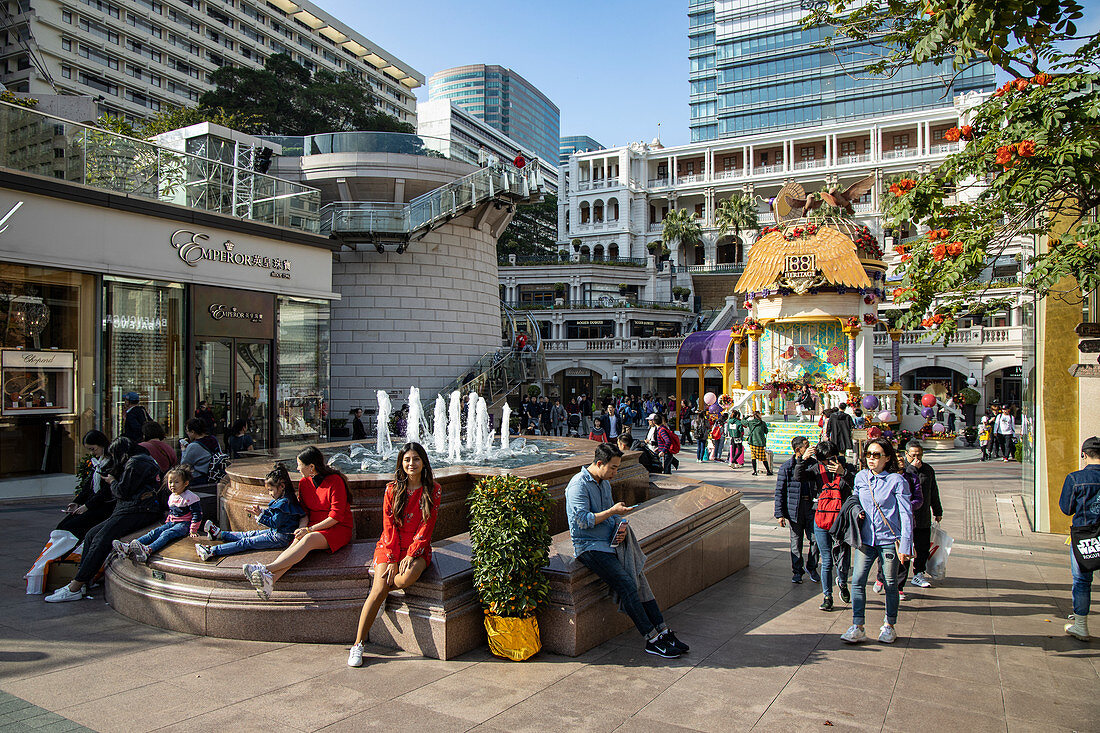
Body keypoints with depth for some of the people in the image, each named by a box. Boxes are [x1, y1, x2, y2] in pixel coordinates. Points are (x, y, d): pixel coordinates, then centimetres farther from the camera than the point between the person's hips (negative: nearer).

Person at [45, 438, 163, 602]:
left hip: (138, 512, -11)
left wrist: (112, 481, 7)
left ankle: (74, 589, -17)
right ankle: (78, 581, -1)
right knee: (91, 535, 5)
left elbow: (123, 492, -11)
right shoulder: (141, 460, 24)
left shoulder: (135, 463, -8)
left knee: (101, 540, -17)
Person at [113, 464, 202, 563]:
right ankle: (129, 547, -34)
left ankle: (148, 550, -59)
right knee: (153, 532, -15)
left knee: (166, 534, -33)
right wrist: (167, 522, 20)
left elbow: (197, 515, -13)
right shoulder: (172, 497, 16)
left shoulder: (190, 497, -11)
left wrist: (193, 531, -15)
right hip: (171, 523, 8)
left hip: (183, 525, -8)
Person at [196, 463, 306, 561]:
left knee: (246, 543, -10)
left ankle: (212, 551, -10)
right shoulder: (282, 499, 11)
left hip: (281, 538, -10)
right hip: (275, 532, 10)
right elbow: (273, 515, 20)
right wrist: (260, 511, 6)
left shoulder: (284, 502, -23)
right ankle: (219, 534, 30)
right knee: (250, 534, 18)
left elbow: (274, 523, -21)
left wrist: (260, 515, -15)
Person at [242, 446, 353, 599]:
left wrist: (309, 530, -17)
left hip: (339, 528, -5)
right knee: (297, 541, -28)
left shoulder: (335, 481, -12)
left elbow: (336, 516, -15)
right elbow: (304, 512, 13)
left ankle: (267, 569, -48)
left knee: (308, 539, -34)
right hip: (313, 527, 6)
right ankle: (270, 580, -51)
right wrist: (302, 527, -9)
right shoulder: (304, 482, 9)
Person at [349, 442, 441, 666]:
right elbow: (389, 526, -1)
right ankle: (357, 645, -10)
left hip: (417, 549, 0)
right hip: (390, 546, 0)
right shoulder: (393, 489, 2)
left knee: (408, 577, -32)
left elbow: (426, 526, -3)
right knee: (378, 591, -18)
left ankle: (381, 580, 0)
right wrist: (392, 560, -11)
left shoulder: (433, 490, 0)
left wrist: (410, 555, -14)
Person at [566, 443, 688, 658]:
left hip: (610, 542, 8)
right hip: (588, 546, -8)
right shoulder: (578, 485, -13)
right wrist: (612, 511, -19)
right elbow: (583, 520, -18)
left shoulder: (605, 483, 15)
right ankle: (652, 639, -11)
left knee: (639, 578, -8)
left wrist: (621, 526, -1)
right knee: (627, 584, -19)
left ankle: (663, 632, -5)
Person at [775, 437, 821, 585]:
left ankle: (811, 567, 22)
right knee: (796, 541, 6)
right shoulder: (786, 467, -1)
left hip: (812, 506, 2)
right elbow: (779, 492, 0)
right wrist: (779, 513, -5)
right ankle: (797, 571, 19)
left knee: (815, 538, 0)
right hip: (795, 507, -2)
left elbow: (821, 485, 13)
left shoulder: (814, 463, 7)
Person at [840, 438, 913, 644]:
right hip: (866, 539, 3)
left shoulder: (896, 481, -8)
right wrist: (857, 512, 0)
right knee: (857, 581, -5)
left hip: (889, 539, -3)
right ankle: (857, 627, 0)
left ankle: (889, 627, 26)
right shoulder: (860, 477, 5)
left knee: (890, 584, 8)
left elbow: (906, 515, -7)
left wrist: (905, 544, -11)